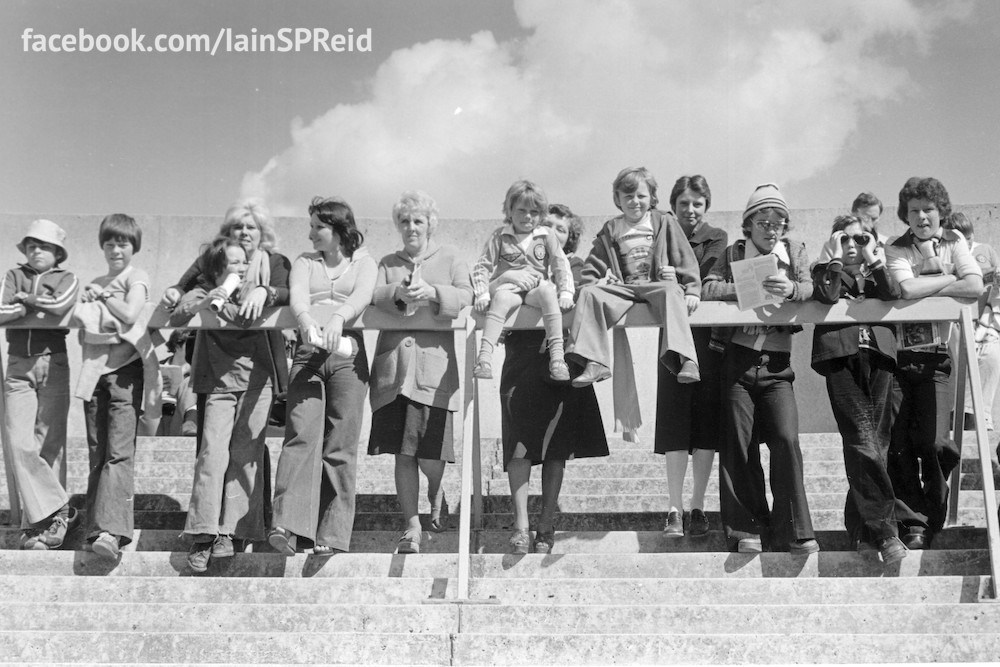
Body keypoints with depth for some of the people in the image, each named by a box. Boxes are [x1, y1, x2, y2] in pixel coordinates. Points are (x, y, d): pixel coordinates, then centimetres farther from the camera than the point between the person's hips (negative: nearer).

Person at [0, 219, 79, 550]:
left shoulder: (67, 279, 8)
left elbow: (60, 306, -14)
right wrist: (37, 306, -8)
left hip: (53, 364, -2)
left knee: (49, 444, -1)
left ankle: (36, 522, 7)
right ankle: (56, 508, -3)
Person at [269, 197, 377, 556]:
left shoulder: (364, 262, 14)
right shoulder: (305, 262, 19)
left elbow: (362, 296, -8)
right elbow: (296, 295, -2)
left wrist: (337, 316, -30)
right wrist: (305, 318, -26)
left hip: (348, 354, -1)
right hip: (308, 354, 1)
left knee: (340, 445, -3)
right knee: (301, 435, -14)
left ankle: (333, 535, 1)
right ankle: (288, 526, -21)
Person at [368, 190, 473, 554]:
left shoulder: (450, 258, 13)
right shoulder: (388, 263, 19)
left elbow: (466, 295, -2)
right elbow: (374, 295, 1)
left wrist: (433, 293, -19)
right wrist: (398, 293, -19)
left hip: (434, 363, -2)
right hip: (394, 364, 2)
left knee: (431, 452, -5)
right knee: (402, 452, -1)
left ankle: (436, 497, 28)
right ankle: (412, 526, 8)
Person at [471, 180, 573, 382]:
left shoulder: (546, 236, 10)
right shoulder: (500, 236, 8)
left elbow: (561, 265, 6)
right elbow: (482, 266, 6)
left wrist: (565, 293, -9)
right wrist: (482, 294, -9)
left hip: (537, 288, 1)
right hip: (508, 288, -1)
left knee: (547, 290, -35)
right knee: (501, 298, -37)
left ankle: (557, 354, -39)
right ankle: (485, 354, -44)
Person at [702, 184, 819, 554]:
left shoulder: (795, 252, 14)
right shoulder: (733, 254, 10)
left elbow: (810, 289, -1)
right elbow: (709, 288, -6)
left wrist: (789, 289, -24)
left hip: (776, 364, 1)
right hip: (737, 358, -1)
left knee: (786, 440, -11)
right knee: (738, 443, -3)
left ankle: (793, 530, 0)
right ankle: (747, 528, 8)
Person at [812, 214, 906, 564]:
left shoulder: (877, 274, 26)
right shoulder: (827, 270, 20)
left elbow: (894, 296, 2)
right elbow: (827, 296, -4)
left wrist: (874, 259, 3)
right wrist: (835, 258, 2)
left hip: (878, 354, 3)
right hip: (841, 354, -3)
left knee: (876, 440, -1)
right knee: (862, 439, -15)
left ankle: (860, 526, 10)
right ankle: (884, 528, -20)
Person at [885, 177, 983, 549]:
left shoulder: (954, 242, 8)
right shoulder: (896, 249, 6)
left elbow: (975, 287, -8)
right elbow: (905, 288, -13)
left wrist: (924, 289, -8)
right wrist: (946, 279, -4)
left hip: (938, 356, 0)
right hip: (899, 355, 0)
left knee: (933, 442, -8)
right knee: (899, 443, -3)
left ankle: (932, 521, 14)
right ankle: (912, 523, 9)